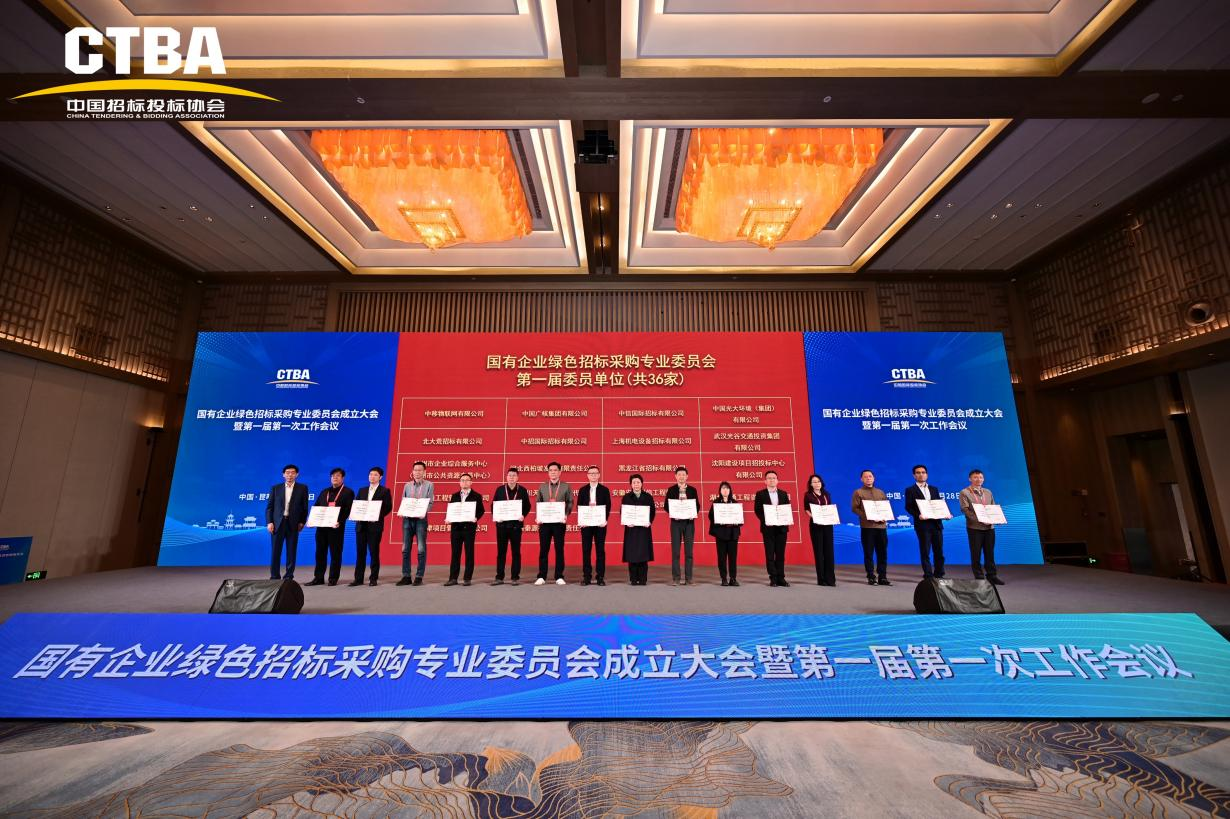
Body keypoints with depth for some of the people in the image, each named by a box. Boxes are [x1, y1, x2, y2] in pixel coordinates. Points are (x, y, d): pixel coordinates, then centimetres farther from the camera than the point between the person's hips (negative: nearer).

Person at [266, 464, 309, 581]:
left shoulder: (302, 488, 5)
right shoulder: (276, 488, 7)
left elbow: (305, 507, 6)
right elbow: (269, 506, 6)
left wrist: (302, 522, -1)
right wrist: (269, 522, -4)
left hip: (293, 524, 0)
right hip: (278, 523, 0)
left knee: (291, 552, 4)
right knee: (275, 551, 3)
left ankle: (289, 577, 11)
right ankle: (274, 577, 13)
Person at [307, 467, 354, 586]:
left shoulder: (348, 492, 0)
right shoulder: (324, 492, 18)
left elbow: (348, 510, -9)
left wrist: (340, 522, -23)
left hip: (336, 526, -5)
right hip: (321, 526, 5)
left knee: (335, 553, 1)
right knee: (320, 552, 9)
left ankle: (333, 579, 8)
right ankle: (318, 578, 17)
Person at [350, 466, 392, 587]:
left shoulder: (385, 491, 1)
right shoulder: (362, 490, 16)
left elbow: (388, 507, -4)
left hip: (375, 525, -4)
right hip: (361, 525, 4)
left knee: (374, 552, 0)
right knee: (360, 552, 7)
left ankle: (373, 579, 7)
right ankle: (358, 578, 13)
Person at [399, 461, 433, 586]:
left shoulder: (429, 485, 3)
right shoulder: (407, 485, 13)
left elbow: (431, 503, -3)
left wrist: (423, 512, -20)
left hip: (420, 519, -3)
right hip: (407, 519, 4)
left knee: (421, 549, -2)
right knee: (405, 549, 4)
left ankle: (419, 577, 5)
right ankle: (406, 576, 12)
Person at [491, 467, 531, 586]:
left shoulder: (523, 490, 3)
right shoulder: (500, 490, 5)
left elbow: (527, 506, 5)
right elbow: (493, 505, 7)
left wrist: (523, 515, -12)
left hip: (516, 524, -1)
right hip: (502, 524, 1)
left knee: (516, 552, 4)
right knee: (501, 551, 5)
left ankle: (515, 577, 12)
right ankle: (499, 577, 13)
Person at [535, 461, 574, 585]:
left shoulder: (566, 487, 5)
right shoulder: (542, 487, 10)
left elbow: (570, 503, 3)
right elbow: (537, 503, 9)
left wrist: (566, 515, -11)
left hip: (560, 522, -1)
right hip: (545, 522, 1)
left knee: (559, 549, 3)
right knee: (543, 549, 4)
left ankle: (559, 577, 12)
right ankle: (541, 576, 12)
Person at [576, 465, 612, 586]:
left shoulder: (604, 490, 4)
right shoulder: (583, 490, 8)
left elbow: (608, 507, 1)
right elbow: (579, 506, 5)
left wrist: (605, 520, -13)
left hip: (600, 524, -1)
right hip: (586, 524, 1)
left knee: (600, 550, 2)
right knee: (586, 550, 3)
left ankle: (600, 576, 9)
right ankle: (586, 576, 12)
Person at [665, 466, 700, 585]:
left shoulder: (692, 490, 6)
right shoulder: (671, 490, 3)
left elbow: (697, 505, 6)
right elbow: (666, 506, 2)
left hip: (689, 522, 1)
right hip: (676, 522, -1)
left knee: (688, 551, 4)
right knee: (675, 551, 0)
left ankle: (688, 578, 11)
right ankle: (675, 578, 7)